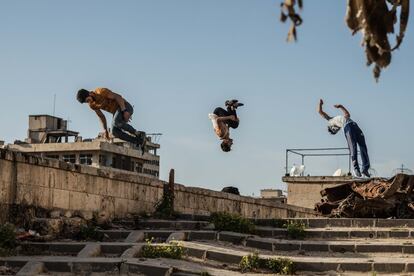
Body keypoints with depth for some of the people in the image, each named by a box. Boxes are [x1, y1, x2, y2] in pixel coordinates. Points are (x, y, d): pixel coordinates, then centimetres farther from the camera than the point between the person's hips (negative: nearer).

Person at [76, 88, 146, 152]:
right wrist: (105, 130, 8)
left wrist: (124, 111, -29)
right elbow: (101, 116, 14)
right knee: (115, 132, -16)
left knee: (115, 122, -34)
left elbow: (118, 97, -22)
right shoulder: (92, 105, 3)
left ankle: (138, 134, -20)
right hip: (116, 111, 8)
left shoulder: (101, 92, -21)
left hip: (125, 107, -8)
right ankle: (140, 141, -12)